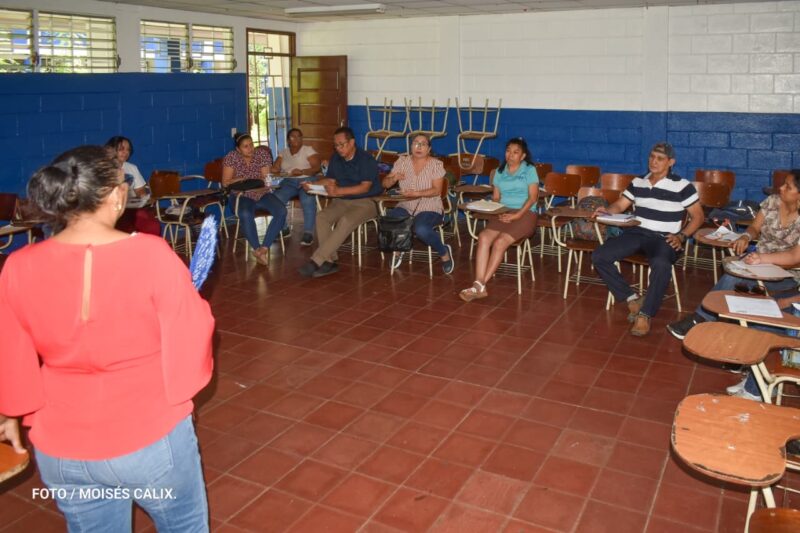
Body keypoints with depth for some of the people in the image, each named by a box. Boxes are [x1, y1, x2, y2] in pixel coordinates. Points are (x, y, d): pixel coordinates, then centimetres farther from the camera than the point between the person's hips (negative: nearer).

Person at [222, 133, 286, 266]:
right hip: (242, 196, -2)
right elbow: (225, 182, -5)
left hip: (262, 194, 2)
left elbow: (266, 179, -5)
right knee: (246, 214, -37)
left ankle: (264, 247, -26)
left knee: (281, 211, -27)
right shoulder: (231, 157, -3)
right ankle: (257, 249, -25)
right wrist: (242, 180, -21)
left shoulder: (263, 154, -1)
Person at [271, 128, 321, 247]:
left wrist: (302, 172, -22)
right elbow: (275, 169, 11)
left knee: (308, 200, -37)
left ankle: (308, 233, -32)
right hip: (288, 183, 3)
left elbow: (317, 168, -5)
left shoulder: (308, 150, 7)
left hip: (305, 181, -3)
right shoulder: (283, 152, 19)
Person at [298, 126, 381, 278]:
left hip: (366, 202, -6)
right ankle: (329, 261, -25)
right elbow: (330, 180, 16)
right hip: (343, 201, 7)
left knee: (346, 220, -36)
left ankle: (315, 261, -36)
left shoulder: (366, 160, -11)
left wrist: (339, 191, -29)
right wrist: (312, 184, -5)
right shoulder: (335, 159, 10)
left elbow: (365, 187, -19)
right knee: (321, 216, -23)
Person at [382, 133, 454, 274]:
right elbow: (385, 183, 5)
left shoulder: (436, 164, -4)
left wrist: (417, 193, -27)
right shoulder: (402, 161, 6)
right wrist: (394, 178, -18)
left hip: (430, 208, -4)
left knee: (421, 229, -35)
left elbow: (437, 190, -12)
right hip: (406, 207, 4)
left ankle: (444, 252, -5)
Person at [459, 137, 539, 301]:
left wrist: (517, 215, -15)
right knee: (483, 237, -27)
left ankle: (480, 285, -28)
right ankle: (479, 285, -36)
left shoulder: (529, 170, 5)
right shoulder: (500, 171, 19)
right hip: (503, 214, 4)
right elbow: (495, 198, 16)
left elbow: (533, 197, -3)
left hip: (525, 214, -4)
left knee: (500, 242, -29)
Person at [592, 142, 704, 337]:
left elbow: (698, 216, 2)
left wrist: (681, 236, -12)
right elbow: (620, 205, 18)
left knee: (661, 265, -40)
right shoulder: (637, 182, 13)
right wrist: (607, 211, -5)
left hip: (663, 238, -5)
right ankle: (632, 299, -8)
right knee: (599, 257, -16)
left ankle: (645, 314, -24)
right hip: (636, 233, 5)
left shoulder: (682, 186, -1)